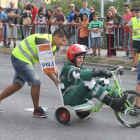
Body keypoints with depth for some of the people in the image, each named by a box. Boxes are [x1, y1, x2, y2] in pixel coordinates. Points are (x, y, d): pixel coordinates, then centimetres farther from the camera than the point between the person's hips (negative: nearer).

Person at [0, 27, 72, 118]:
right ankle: (37, 110, 5)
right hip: (20, 59, -10)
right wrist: (56, 81, -27)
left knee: (17, 85, 15)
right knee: (36, 83, -10)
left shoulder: (53, 46, 5)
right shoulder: (44, 41, -27)